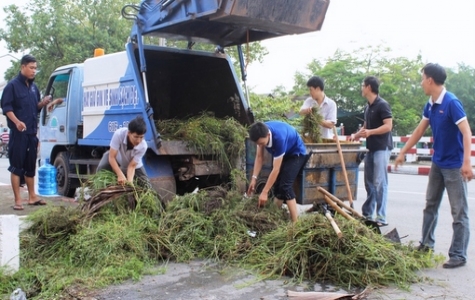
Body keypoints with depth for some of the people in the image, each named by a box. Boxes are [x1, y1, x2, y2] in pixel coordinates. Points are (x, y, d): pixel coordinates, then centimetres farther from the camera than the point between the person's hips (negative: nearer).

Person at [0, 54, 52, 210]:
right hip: (18, 132, -7)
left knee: (30, 165, 14)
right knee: (16, 166, -2)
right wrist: (17, 122, -27)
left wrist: (43, 103, 0)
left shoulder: (34, 87, 14)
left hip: (32, 132, 7)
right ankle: (18, 200, 1)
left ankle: (32, 197, 22)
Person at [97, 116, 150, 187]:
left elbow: (132, 166, -29)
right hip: (116, 158, -1)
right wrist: (120, 175, -44)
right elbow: (111, 157, -34)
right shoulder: (119, 134, -40)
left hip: (134, 165, 1)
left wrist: (129, 181, -46)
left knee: (146, 186, -10)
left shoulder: (143, 146, -35)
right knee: (101, 169, -30)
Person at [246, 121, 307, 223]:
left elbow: (276, 169, -35)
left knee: (285, 186, -19)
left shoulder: (279, 137, -41)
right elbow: (259, 157, -10)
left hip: (296, 153, -7)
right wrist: (254, 178, -18)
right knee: (277, 185, 6)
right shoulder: (261, 132, -22)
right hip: (282, 153, 7)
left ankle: (295, 222, -16)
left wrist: (264, 192, -32)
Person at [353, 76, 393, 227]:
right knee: (369, 182, 11)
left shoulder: (382, 105, -12)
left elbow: (388, 126, -19)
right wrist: (356, 135, 8)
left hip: (382, 148, -9)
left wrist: (370, 132, -32)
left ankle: (381, 217, -5)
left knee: (379, 183, -8)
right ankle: (367, 214, 19)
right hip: (371, 148, 9)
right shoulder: (367, 107, 14)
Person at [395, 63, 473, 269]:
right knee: (430, 205, 16)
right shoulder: (430, 105, 5)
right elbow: (419, 131, 15)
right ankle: (426, 244, 29)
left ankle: (458, 255, 7)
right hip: (437, 163, 9)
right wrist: (402, 153, 17)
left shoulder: (451, 102, -19)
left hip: (454, 165, -9)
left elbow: (467, 133, -23)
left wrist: (466, 163, -32)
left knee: (459, 212, 0)